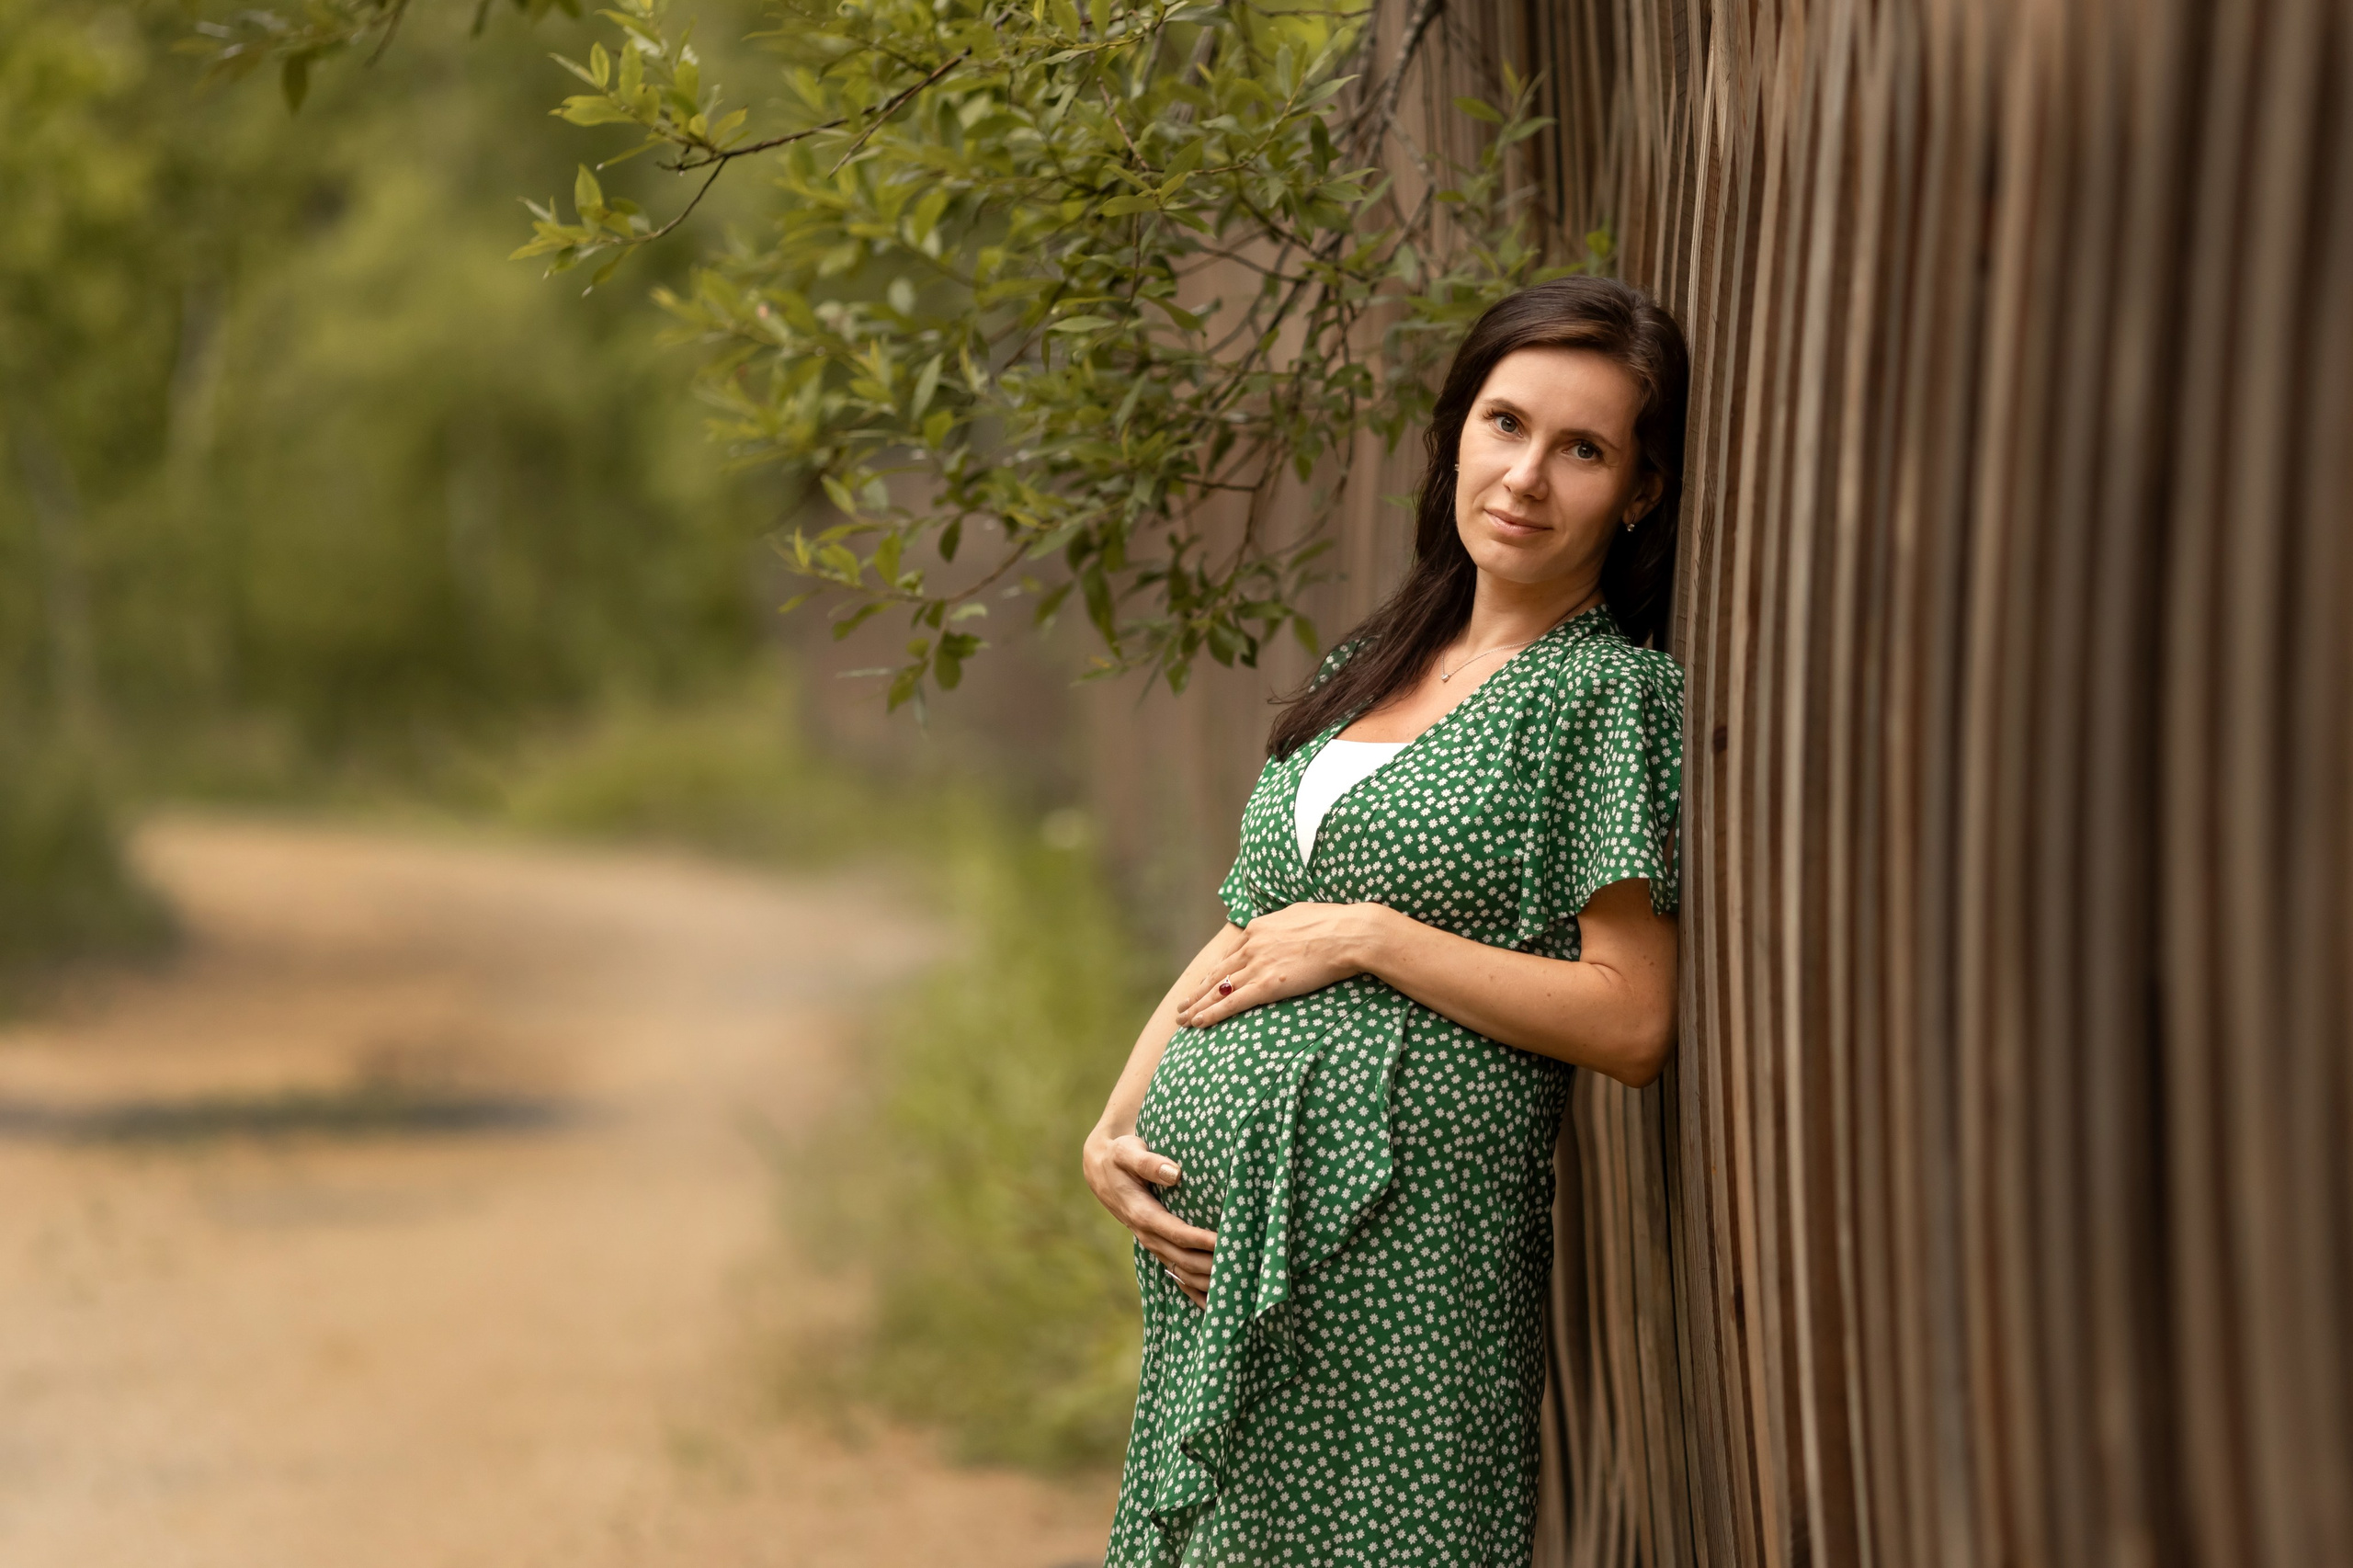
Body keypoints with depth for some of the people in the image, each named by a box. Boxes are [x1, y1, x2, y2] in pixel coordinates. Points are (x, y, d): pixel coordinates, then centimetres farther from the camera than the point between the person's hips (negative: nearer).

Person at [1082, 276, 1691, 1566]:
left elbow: (1633, 1024, -12)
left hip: (1394, 1232, -7)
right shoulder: (1377, 663, 16)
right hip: (1217, 1220, 7)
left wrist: (1370, 938, -11)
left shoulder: (1611, 690, -5)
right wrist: (1114, 1131, 5)